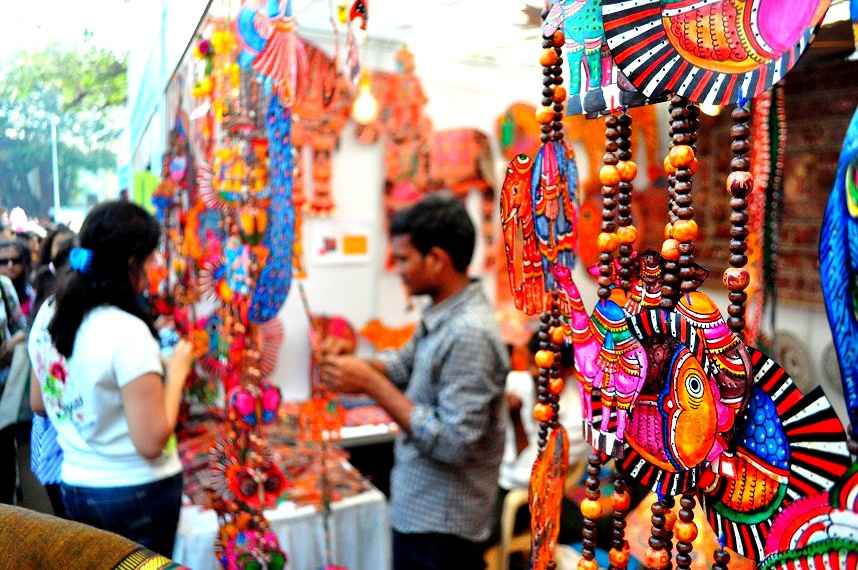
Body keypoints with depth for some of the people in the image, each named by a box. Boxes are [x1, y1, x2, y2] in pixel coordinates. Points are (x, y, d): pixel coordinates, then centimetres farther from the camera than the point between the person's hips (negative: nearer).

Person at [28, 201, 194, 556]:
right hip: (137, 493, -7)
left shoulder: (48, 314, -1)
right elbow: (151, 442, -24)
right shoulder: (127, 330, -25)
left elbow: (39, 404, 14)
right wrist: (177, 371, -13)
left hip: (75, 487, 7)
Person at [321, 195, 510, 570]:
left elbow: (453, 443, -29)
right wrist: (358, 367, -5)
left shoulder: (470, 334, -28)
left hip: (442, 527, -9)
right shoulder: (441, 313, 1)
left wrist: (371, 384, -25)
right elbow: (407, 363, 15)